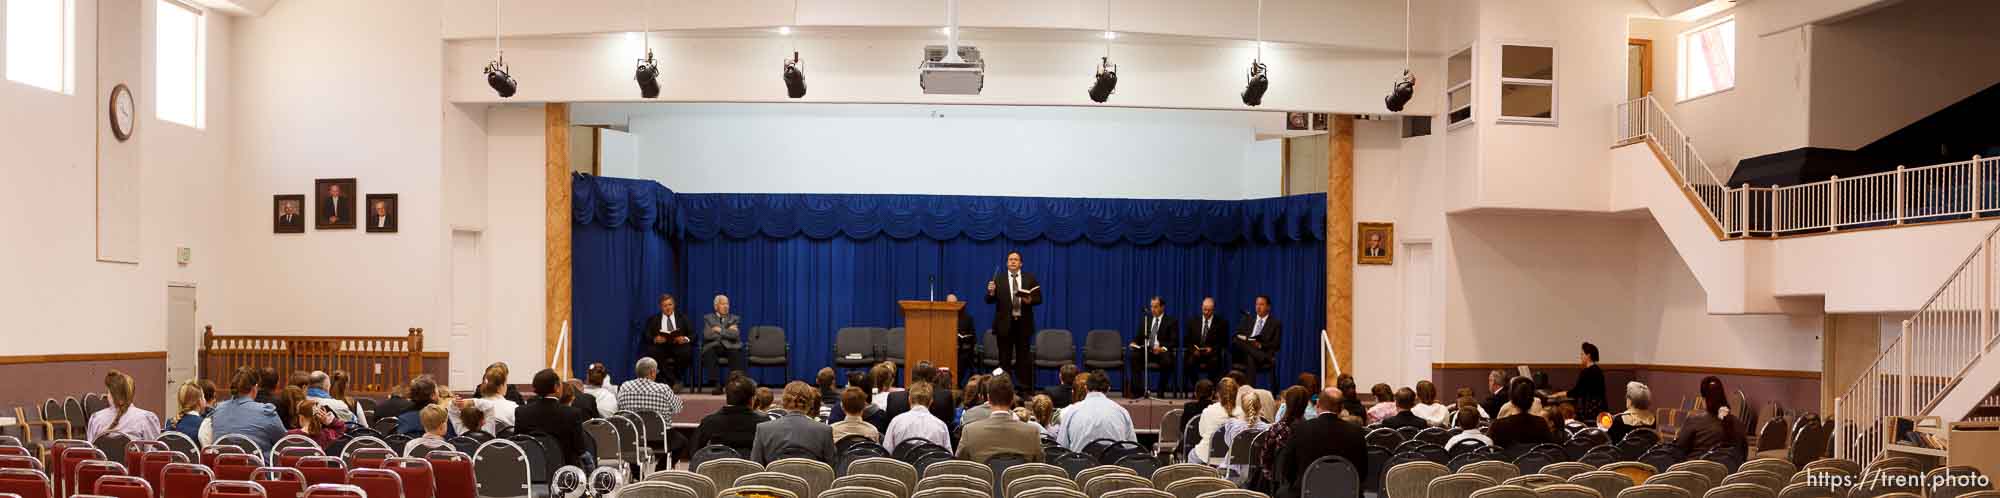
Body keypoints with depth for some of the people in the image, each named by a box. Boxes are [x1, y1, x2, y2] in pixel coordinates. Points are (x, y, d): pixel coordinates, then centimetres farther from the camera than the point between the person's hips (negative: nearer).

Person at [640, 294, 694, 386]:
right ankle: (674, 380, -24)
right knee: (651, 351, -32)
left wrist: (685, 339, -16)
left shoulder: (683, 318, 17)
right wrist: (655, 339, -18)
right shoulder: (653, 319, 17)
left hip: (678, 346, -1)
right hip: (661, 347, 1)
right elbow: (646, 336, 5)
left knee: (687, 351, -34)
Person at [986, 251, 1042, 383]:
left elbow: (1038, 298, 2)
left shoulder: (1030, 278, 5)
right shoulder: (998, 279, 2)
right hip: (1005, 324, -1)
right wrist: (991, 292, -22)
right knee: (1005, 359, 5)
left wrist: (1030, 300, -18)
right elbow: (989, 300, -1)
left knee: (1023, 358, 4)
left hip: (1023, 324, 1)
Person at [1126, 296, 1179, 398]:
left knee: (1167, 361, -37)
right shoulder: (1145, 320, 18)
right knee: (1132, 356, -27)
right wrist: (1134, 343, -5)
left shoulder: (1171, 322, 5)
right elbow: (1138, 337, 19)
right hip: (1145, 350, 3)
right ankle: (1138, 389, -24)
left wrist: (1163, 348, -21)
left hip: (1161, 351, -3)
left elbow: (1175, 342, -3)